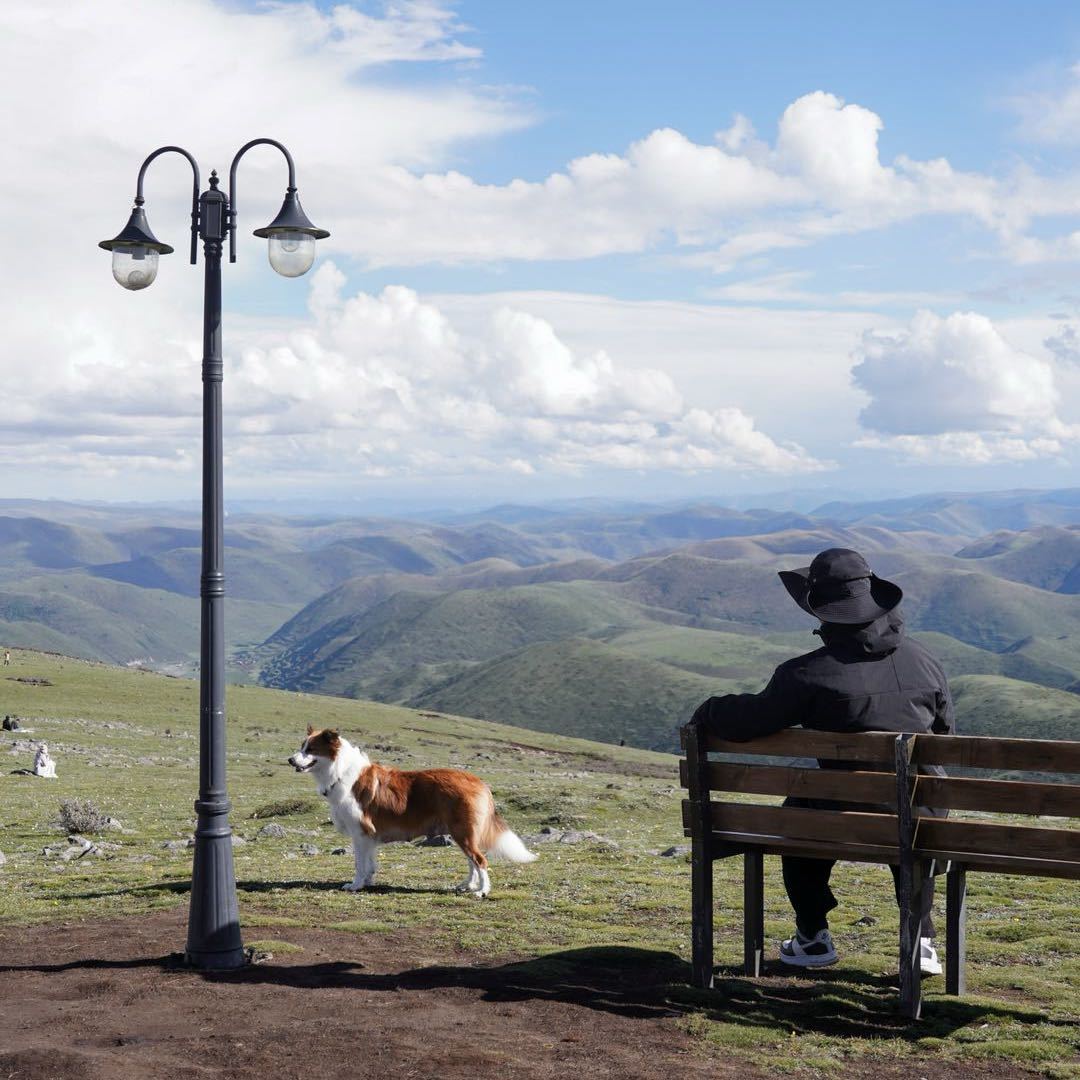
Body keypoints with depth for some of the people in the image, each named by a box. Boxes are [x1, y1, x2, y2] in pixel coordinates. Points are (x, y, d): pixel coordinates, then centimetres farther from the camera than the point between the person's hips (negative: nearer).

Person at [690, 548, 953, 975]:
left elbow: (748, 719, -7)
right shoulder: (923, 660, 3)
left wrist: (707, 711, 15)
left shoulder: (810, 673, -13)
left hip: (847, 815, -3)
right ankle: (921, 940, 33)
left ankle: (813, 939, 34)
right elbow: (946, 735, 14)